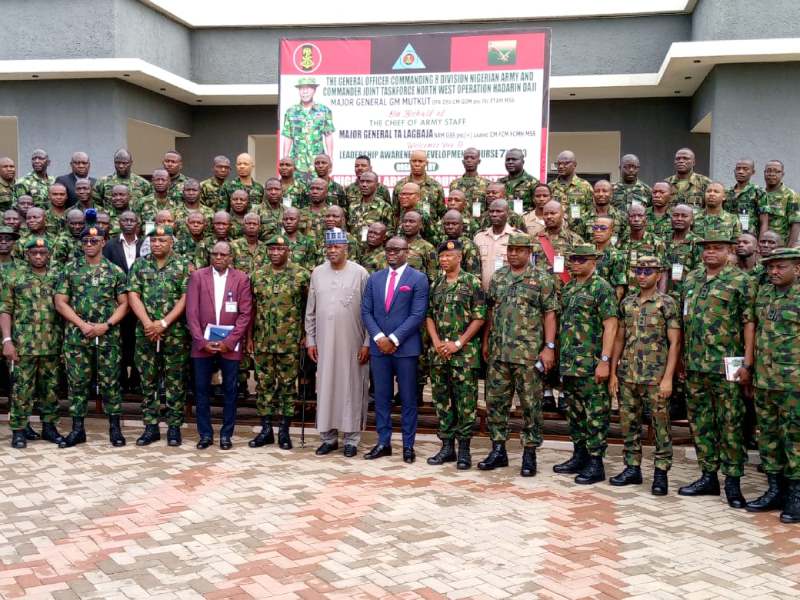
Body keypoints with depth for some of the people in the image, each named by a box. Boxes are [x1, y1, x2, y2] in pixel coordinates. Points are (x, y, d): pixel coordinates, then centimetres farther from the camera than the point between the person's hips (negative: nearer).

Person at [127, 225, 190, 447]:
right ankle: (150, 426, 16)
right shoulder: (139, 265, 7)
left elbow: (186, 298, -6)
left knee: (175, 381, 2)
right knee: (148, 381, 7)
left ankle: (174, 426, 11)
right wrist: (147, 323, -12)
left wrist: (163, 323, -14)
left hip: (175, 333, -2)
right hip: (146, 333, 2)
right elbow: (133, 295, 1)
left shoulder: (183, 266, 1)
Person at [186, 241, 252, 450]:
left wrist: (229, 342, -10)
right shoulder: (197, 276, 5)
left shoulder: (241, 279, 3)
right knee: (201, 389, 4)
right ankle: (205, 434, 14)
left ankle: (226, 435, 14)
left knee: (230, 391, 4)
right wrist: (201, 341, -9)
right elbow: (191, 312, 0)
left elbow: (245, 313, -2)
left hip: (230, 344, -1)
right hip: (203, 343, 1)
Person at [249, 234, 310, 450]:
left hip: (290, 342, -3)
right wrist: (250, 337, 7)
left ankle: (284, 431, 13)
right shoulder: (257, 275, 6)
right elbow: (252, 308, 10)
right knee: (264, 384, 7)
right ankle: (266, 429, 16)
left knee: (288, 385, 4)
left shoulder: (301, 275, -4)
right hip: (262, 341, 3)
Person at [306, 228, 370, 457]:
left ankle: (351, 439, 14)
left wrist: (367, 343, -7)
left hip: (352, 343, -3)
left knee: (351, 388, 4)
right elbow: (310, 311, 11)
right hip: (324, 342, 3)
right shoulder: (317, 273, 6)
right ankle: (328, 437, 18)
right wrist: (310, 340, 7)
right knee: (325, 388, 7)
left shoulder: (360, 273, -4)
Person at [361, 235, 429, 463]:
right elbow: (366, 311, 7)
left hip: (406, 348, -4)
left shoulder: (418, 279, -2)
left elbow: (417, 315, -9)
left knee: (408, 399, 3)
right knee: (381, 397, 8)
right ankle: (383, 443, 16)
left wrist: (394, 339, -13)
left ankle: (408, 445, 11)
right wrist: (378, 337, -7)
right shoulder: (375, 278, 12)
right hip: (379, 347, 4)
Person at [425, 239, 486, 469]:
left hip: (465, 353, -5)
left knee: (466, 402, -2)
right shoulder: (435, 285, 12)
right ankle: (447, 446, 17)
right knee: (442, 400, 8)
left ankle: (464, 449, 6)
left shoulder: (472, 282, -4)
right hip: (439, 353, 5)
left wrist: (458, 343, -12)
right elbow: (429, 316, 13)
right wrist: (436, 342, -3)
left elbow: (479, 318, -8)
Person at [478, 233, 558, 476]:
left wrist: (549, 347, -11)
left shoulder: (541, 280, -3)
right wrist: (486, 342, 12)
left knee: (531, 404, 2)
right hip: (498, 353, 5)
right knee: (495, 401, 8)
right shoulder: (497, 277, 11)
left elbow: (549, 315, -5)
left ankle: (529, 453, 11)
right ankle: (498, 450, 20)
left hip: (529, 354, -5)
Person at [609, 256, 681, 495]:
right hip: (627, 376, 5)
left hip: (655, 377, -5)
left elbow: (674, 343, -6)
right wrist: (613, 373, 8)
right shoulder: (626, 303, 10)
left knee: (661, 425, 1)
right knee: (628, 424, 10)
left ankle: (661, 473, 9)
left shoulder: (667, 303, -4)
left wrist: (668, 378, -13)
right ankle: (632, 468, 20)